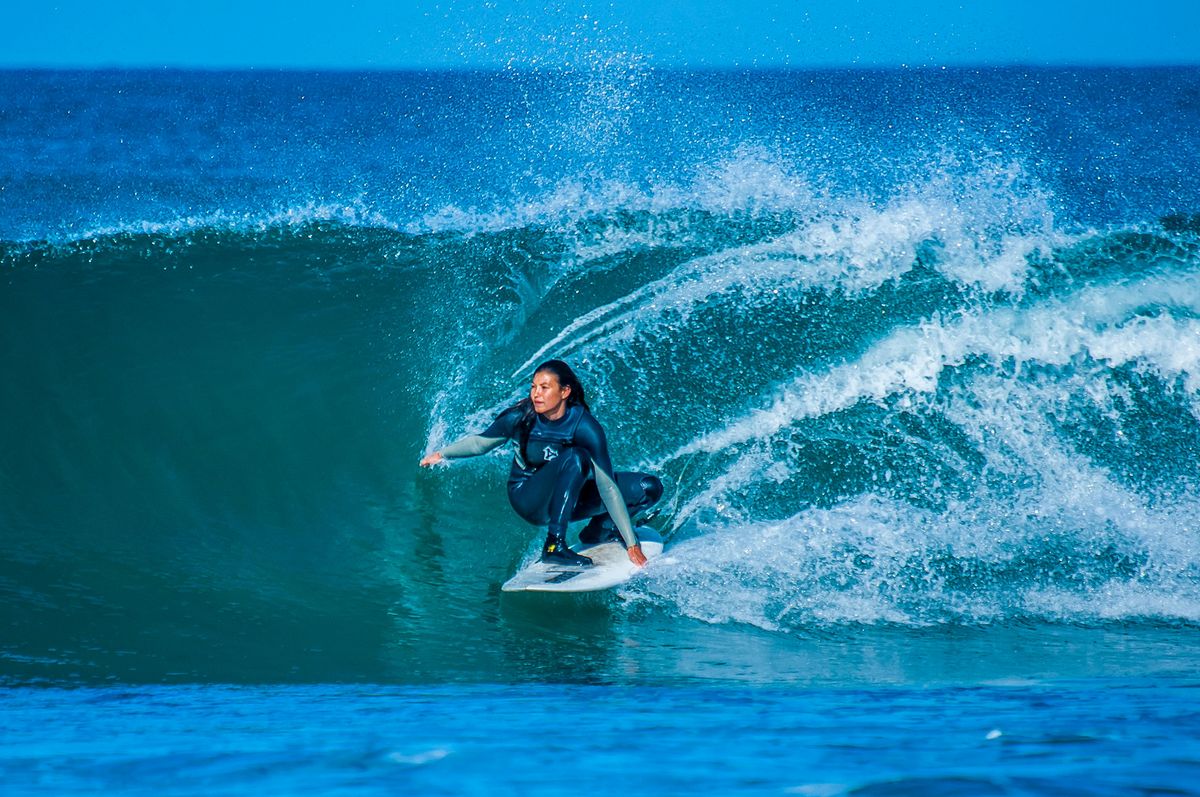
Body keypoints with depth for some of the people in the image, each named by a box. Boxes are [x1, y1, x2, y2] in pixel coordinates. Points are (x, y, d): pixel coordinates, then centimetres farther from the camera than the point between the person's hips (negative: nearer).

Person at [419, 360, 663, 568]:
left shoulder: (585, 428, -23)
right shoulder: (520, 418, -20)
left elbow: (607, 487, -25)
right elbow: (480, 442, 2)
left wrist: (631, 544, -27)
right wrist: (442, 454, -2)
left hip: (571, 497, 2)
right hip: (527, 499, -2)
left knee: (650, 487, -13)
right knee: (575, 457, -35)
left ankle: (599, 528, 11)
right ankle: (554, 545, -36)